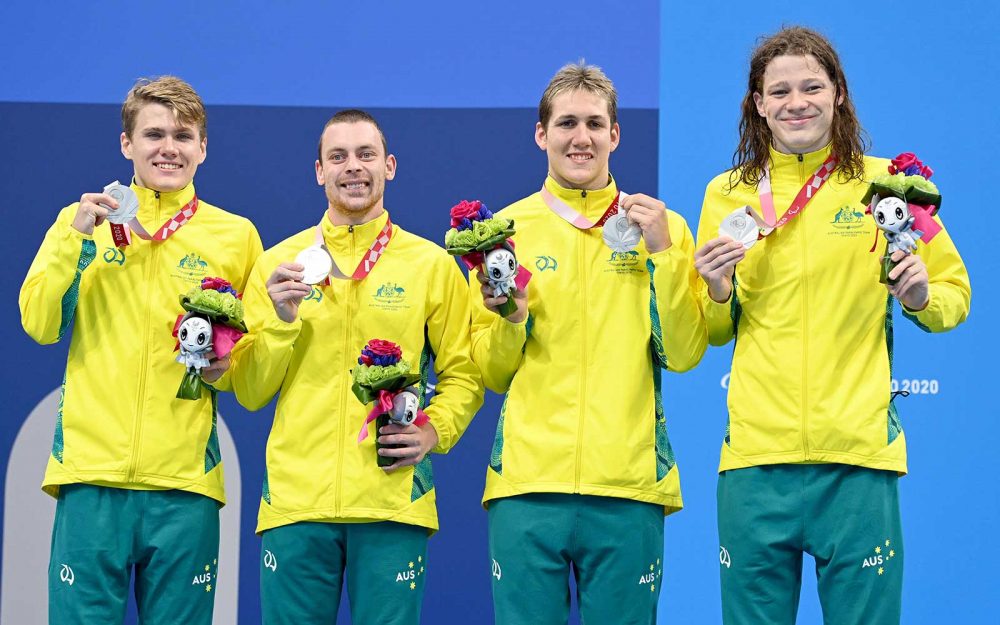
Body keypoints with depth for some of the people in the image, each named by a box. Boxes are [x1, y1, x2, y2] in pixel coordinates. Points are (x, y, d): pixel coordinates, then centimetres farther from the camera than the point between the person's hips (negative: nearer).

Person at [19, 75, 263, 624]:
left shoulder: (235, 235, 10)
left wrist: (226, 367, -5)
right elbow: (39, 324, 1)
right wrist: (77, 239, -9)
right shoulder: (82, 219, 10)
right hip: (92, 473, 0)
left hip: (186, 481, 0)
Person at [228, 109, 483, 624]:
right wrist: (281, 321, -7)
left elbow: (463, 374, 10)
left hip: (393, 501, -1)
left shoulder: (432, 265, 8)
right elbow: (249, 393, 7)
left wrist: (434, 432, -8)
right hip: (296, 499, 1)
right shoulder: (278, 263, 9)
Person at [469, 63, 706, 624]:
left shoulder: (662, 228, 8)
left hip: (629, 487, 0)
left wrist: (663, 254, -7)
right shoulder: (506, 228, 8)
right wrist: (511, 320, -10)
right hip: (527, 482, 0)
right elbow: (490, 374, 9)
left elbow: (683, 356, -1)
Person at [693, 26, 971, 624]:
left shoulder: (885, 183, 3)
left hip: (859, 458, -1)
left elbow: (955, 294, 11)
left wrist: (921, 297, -9)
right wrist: (718, 292, -4)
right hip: (756, 457, 2)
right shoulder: (727, 194, 8)